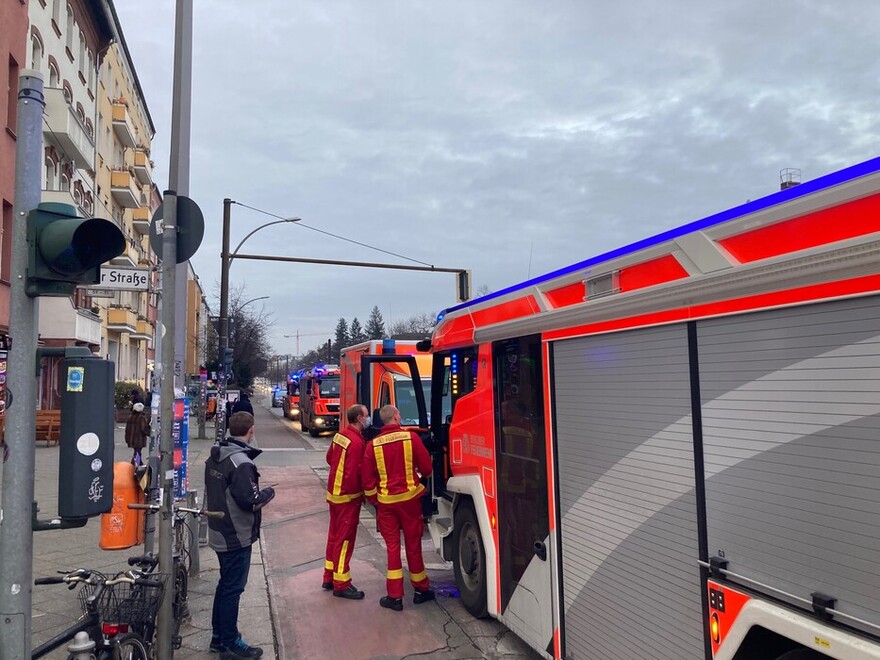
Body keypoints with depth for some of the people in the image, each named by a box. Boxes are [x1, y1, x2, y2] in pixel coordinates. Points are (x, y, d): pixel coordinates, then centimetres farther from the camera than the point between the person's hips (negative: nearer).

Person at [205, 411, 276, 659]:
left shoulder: (214, 457, 5)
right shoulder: (241, 462, -24)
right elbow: (251, 501, -25)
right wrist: (269, 492, -9)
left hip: (219, 532, 9)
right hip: (237, 536, -9)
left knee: (225, 585, 20)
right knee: (233, 589, 3)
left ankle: (218, 636, 31)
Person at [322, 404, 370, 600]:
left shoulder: (340, 435, 4)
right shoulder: (357, 442, -24)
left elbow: (330, 458, 16)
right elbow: (353, 474, -25)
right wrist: (361, 495, -10)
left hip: (334, 492, 9)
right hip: (348, 497, -9)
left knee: (334, 535, 18)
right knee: (345, 539, 0)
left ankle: (329, 577, 29)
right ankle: (341, 585, 8)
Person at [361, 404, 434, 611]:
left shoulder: (373, 444, -5)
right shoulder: (411, 437, -10)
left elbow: (367, 478, 0)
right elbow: (426, 467, -3)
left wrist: (373, 500, 15)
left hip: (385, 501, 1)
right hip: (409, 497, -1)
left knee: (392, 547, 9)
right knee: (413, 545, 12)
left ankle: (394, 596, 10)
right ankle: (421, 589, 26)